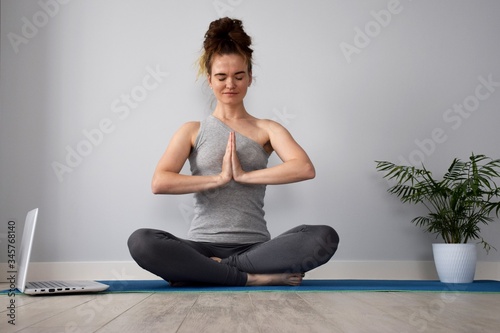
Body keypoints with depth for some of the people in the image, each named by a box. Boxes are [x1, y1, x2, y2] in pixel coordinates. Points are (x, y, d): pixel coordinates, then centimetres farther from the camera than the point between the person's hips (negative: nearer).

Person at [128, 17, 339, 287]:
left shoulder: (266, 130, 12)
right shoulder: (193, 131, 12)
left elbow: (305, 168, -8)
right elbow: (159, 182, -5)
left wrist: (243, 175, -11)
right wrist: (219, 178, -9)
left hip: (254, 247, 1)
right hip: (202, 247, 0)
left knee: (325, 237, -27)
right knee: (141, 241, -30)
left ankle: (209, 270, -21)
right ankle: (254, 277, -23)